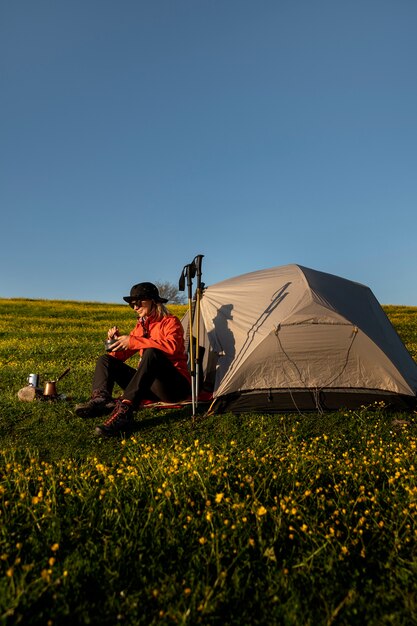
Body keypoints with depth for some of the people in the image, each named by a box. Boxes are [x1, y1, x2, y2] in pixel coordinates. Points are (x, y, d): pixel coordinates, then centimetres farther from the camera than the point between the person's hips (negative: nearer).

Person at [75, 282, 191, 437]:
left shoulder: (170, 322, -3)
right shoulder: (140, 326, 15)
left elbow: (172, 346, -27)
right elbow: (119, 357, 16)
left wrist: (134, 341, -26)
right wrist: (115, 341, -6)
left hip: (176, 387, -7)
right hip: (150, 386, 7)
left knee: (152, 353, -35)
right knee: (105, 359, 0)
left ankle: (124, 410, -44)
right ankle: (100, 399, -31)